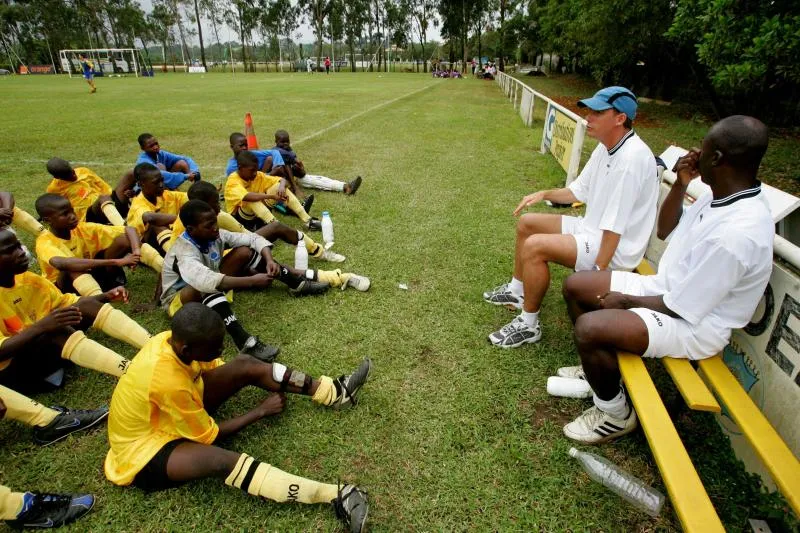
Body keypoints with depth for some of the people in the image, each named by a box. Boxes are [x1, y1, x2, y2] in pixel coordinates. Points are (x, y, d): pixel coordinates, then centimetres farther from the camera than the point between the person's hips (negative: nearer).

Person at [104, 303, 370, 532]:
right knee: (219, 460, -39)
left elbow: (216, 367, 2)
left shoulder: (173, 339, -16)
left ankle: (334, 393, -11)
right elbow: (209, 436, -23)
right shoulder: (167, 381, -38)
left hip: (172, 414, 8)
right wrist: (260, 411, -14)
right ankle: (334, 496, -45)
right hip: (144, 449, -7)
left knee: (245, 365, -13)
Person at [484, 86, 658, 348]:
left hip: (615, 249, -10)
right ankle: (517, 290, 25)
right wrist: (544, 194, 2)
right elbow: (578, 190, 16)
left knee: (534, 247, -26)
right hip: (592, 228, 10)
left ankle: (529, 324, -10)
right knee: (526, 223, 12)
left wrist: (597, 272, -26)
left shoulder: (630, 158, -26)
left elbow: (615, 227, -28)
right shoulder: (606, 147, 4)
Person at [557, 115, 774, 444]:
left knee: (589, 327, -30)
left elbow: (681, 308, -26)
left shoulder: (736, 233, -32)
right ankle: (598, 370, 24)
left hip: (694, 325, -9)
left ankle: (616, 414, -1)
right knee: (575, 286, 5)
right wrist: (680, 184, -3)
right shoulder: (722, 195, -3)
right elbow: (665, 231, 11)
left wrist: (626, 300, -11)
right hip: (668, 288, 10)